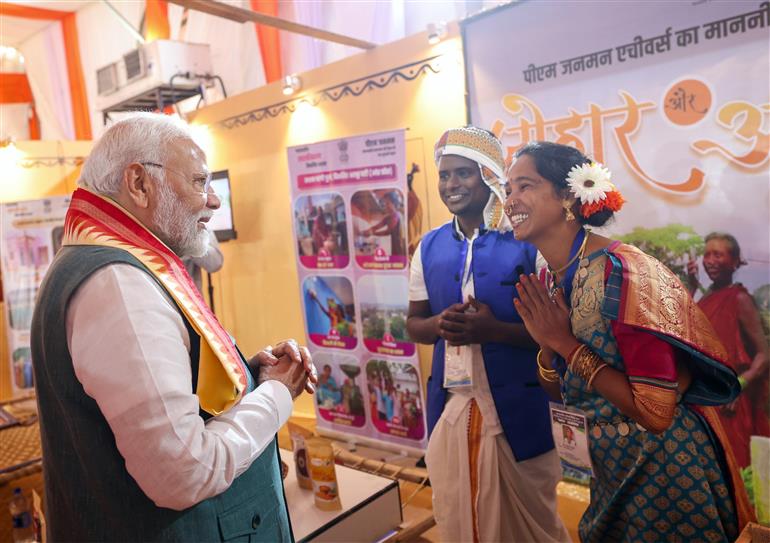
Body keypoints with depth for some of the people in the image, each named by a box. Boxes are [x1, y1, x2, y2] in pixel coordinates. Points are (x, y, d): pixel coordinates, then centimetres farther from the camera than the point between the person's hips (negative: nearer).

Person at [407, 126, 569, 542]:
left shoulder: (527, 240, -11)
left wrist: (493, 329, -24)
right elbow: (414, 324, 9)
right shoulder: (429, 247, 4)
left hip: (516, 406, -4)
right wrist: (441, 323, -12)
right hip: (449, 405, 4)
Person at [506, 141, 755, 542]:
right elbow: (562, 394, 4)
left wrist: (567, 344, -23)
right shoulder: (551, 282, -2)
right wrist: (547, 343, -14)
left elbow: (656, 411, -27)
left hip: (667, 470, -7)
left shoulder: (620, 271, -25)